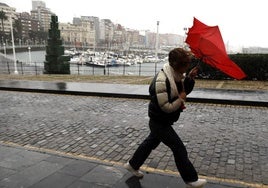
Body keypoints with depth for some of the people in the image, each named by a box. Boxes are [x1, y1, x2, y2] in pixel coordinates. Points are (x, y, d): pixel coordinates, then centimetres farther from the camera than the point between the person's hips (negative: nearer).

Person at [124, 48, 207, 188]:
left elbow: (185, 90, 10)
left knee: (151, 142, 24)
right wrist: (181, 99, -19)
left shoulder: (175, 75, -2)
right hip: (160, 122, -10)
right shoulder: (161, 81, -31)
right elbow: (166, 107, -31)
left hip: (161, 121, 10)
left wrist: (190, 78, -7)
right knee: (179, 149, 1)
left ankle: (132, 165, 42)